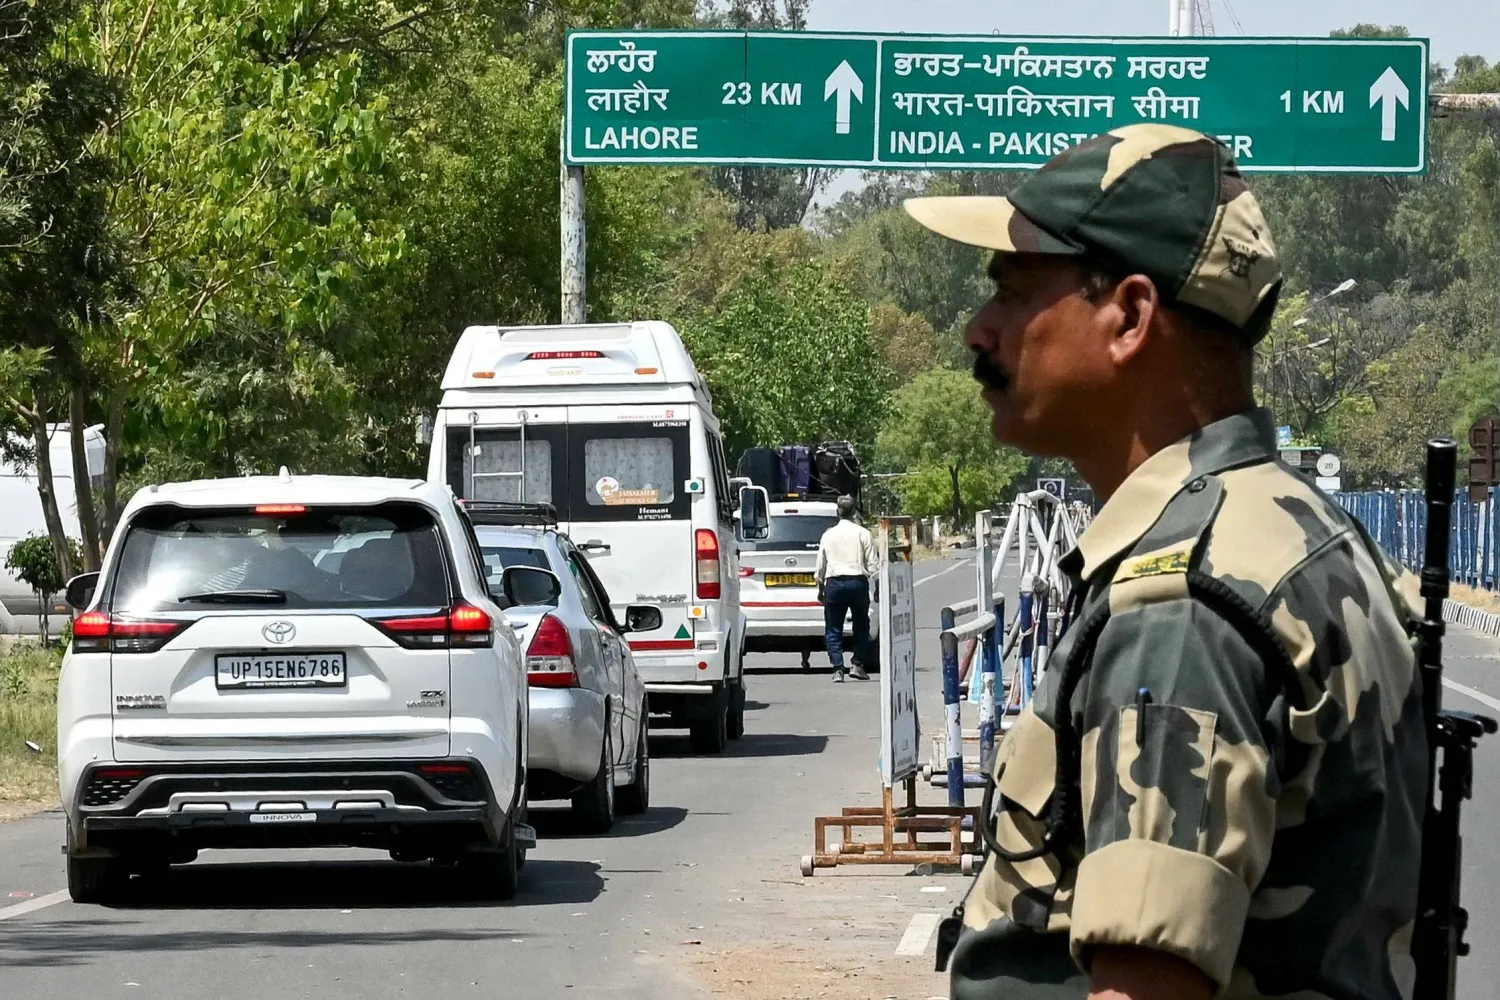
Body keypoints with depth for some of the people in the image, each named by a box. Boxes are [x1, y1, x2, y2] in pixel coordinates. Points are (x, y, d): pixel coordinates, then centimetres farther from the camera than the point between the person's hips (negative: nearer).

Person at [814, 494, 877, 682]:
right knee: (861, 625, 14)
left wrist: (820, 589, 19)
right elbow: (872, 564, -3)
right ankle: (857, 665, 7)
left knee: (833, 629, 4)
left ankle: (838, 669, -8)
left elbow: (821, 565, 9)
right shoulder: (863, 534, -1)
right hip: (858, 582, 0)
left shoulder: (828, 535, 4)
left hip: (834, 583, 0)